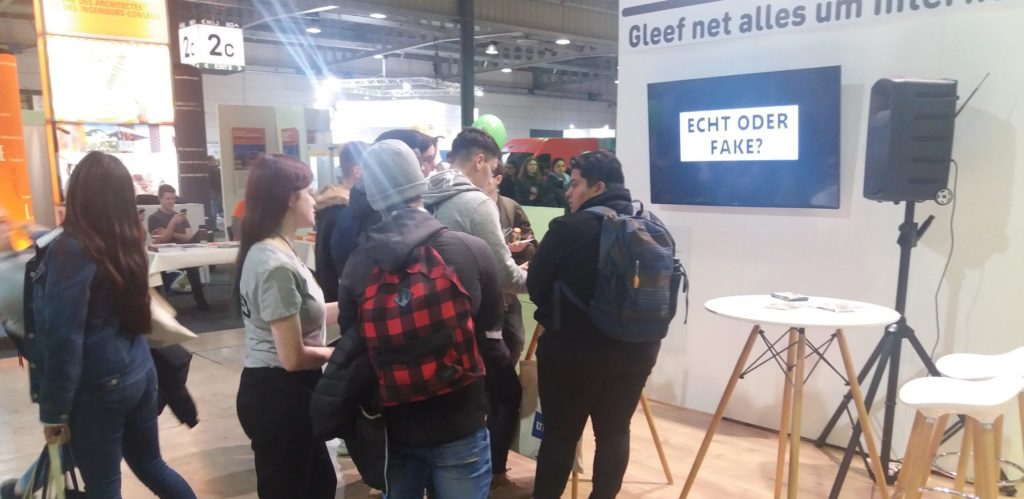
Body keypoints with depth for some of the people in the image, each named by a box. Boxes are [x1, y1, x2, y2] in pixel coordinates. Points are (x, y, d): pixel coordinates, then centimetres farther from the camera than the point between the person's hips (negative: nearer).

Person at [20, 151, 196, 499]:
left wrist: (53, 412, -10)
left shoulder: (70, 250, -17)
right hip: (139, 372, 7)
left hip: (98, 387, -7)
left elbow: (63, 340, -19)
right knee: (150, 465, 20)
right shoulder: (125, 243, 5)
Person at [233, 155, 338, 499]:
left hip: (278, 392, 10)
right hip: (279, 396, -10)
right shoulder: (277, 265, -25)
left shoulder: (268, 251, 7)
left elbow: (300, 316, 13)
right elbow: (294, 357, -24)